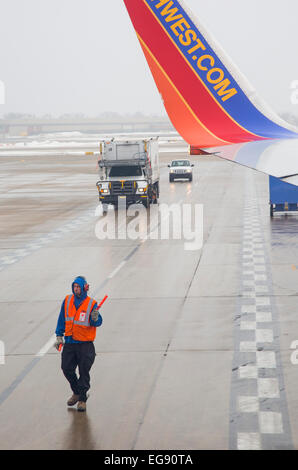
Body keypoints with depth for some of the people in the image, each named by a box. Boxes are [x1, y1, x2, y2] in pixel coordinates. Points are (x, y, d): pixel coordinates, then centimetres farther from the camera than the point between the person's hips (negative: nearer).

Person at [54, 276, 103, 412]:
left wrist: (95, 318, -35)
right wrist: (59, 336, 8)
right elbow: (62, 319, 11)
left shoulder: (91, 304, -7)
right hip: (69, 343, 4)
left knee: (84, 372, -2)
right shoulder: (67, 301, 3)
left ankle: (82, 399, 10)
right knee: (67, 369, 5)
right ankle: (76, 393, 28)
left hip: (85, 344, -4)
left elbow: (97, 323, -12)